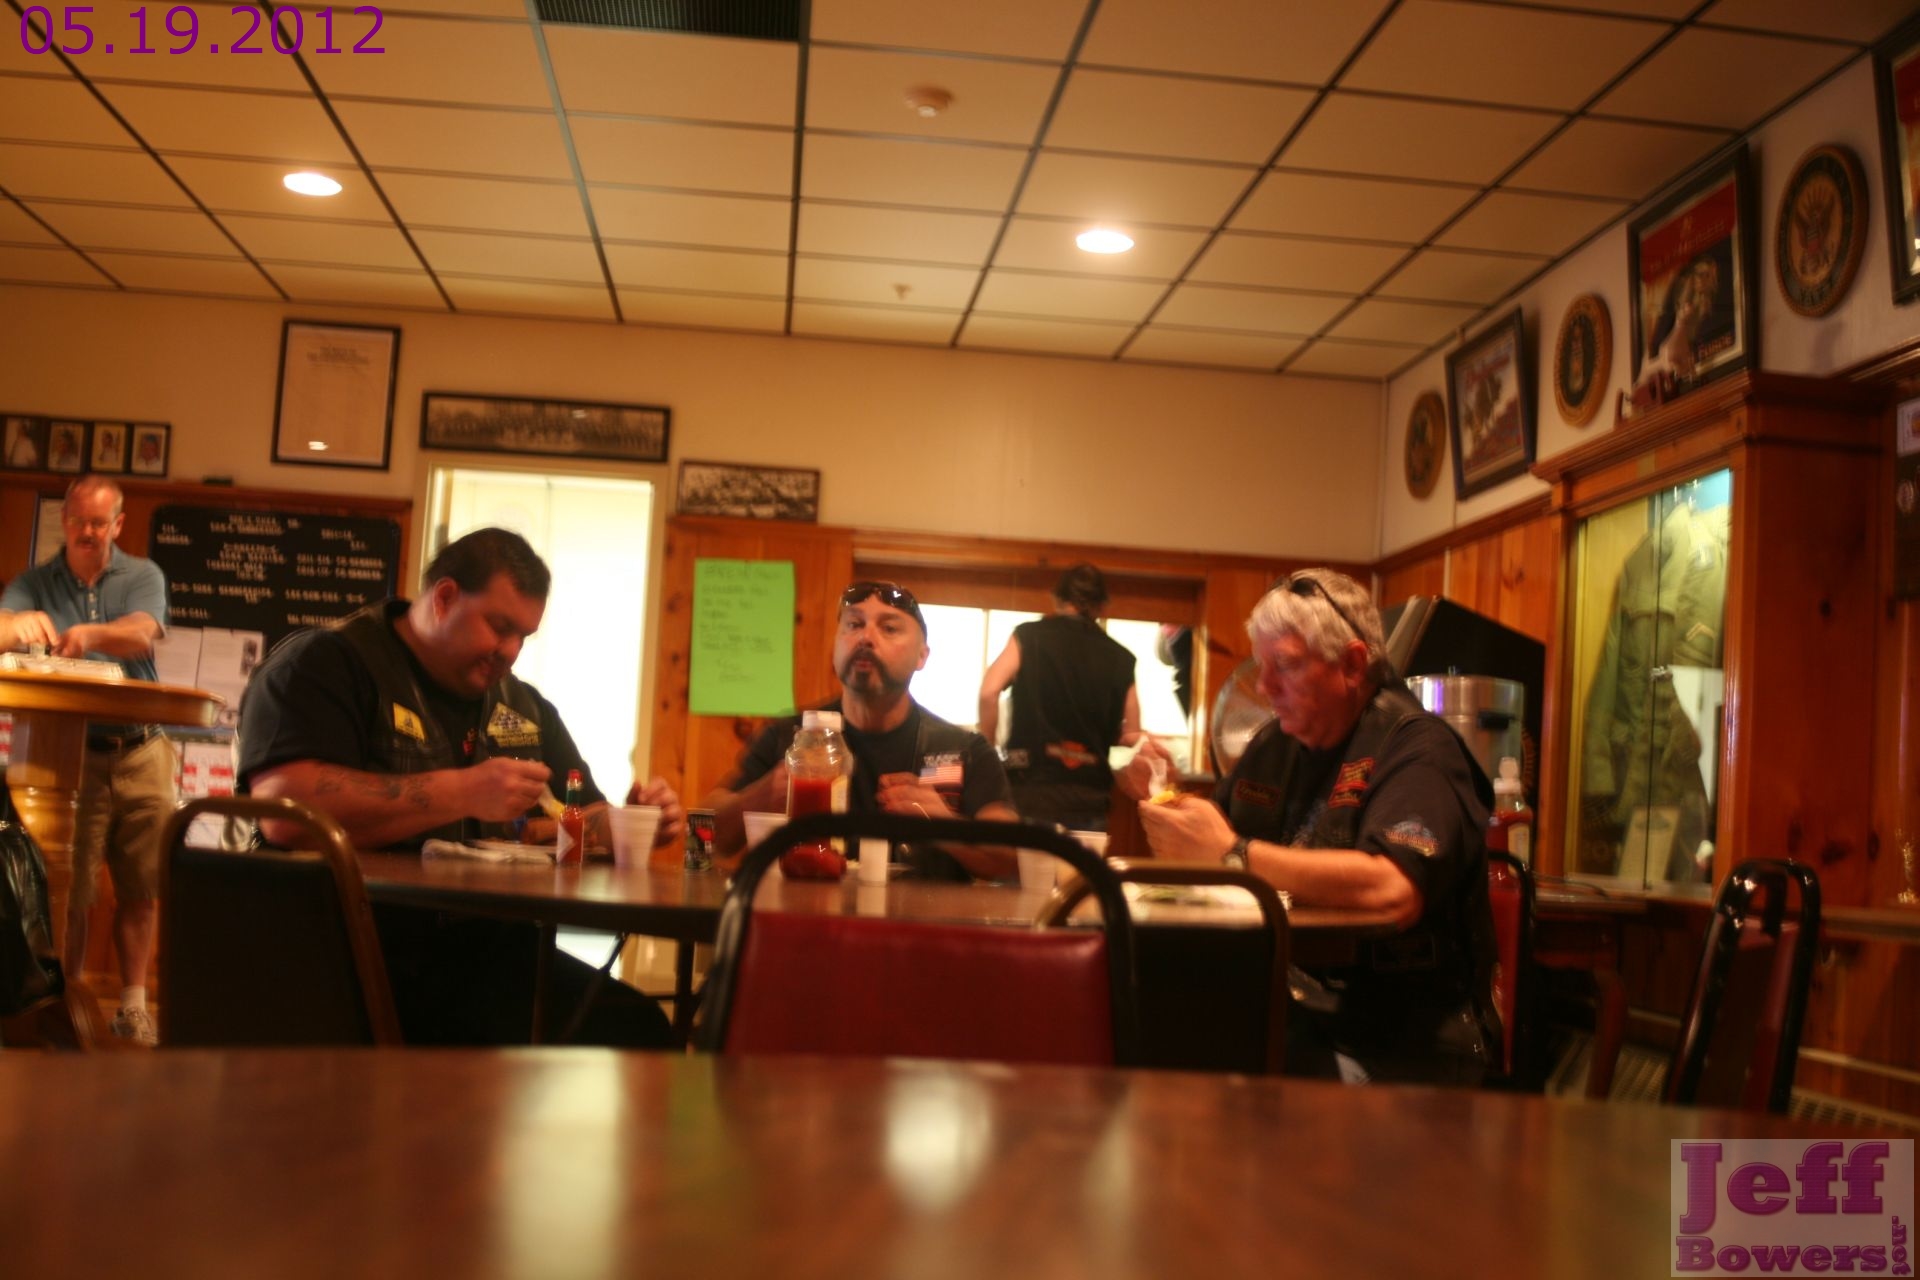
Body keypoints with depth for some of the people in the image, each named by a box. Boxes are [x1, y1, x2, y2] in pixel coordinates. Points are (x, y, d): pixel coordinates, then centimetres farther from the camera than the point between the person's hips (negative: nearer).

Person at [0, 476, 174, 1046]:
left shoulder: (143, 576, 4)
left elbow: (141, 635, -15)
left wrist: (90, 635, -37)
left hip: (141, 755, 1)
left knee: (140, 889, 3)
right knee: (68, 890, -3)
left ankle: (132, 1008, 12)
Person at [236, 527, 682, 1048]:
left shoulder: (523, 706, 20)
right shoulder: (323, 664, -1)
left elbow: (583, 822, 27)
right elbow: (285, 811, -18)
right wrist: (461, 793, -21)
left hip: (489, 952, 7)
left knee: (637, 1030, -22)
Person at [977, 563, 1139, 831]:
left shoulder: (1029, 635, 3)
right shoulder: (1119, 658, 8)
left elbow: (989, 692, -9)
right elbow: (1131, 735, 10)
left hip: (1032, 786, -2)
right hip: (1090, 796, 2)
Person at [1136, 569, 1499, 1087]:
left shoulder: (1416, 747, -10)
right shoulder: (1276, 743, 14)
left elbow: (1392, 890, -28)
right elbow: (1203, 852, 24)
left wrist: (1233, 853, -23)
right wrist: (1162, 796, 3)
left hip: (1392, 1046, -7)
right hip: (1286, 1014, 7)